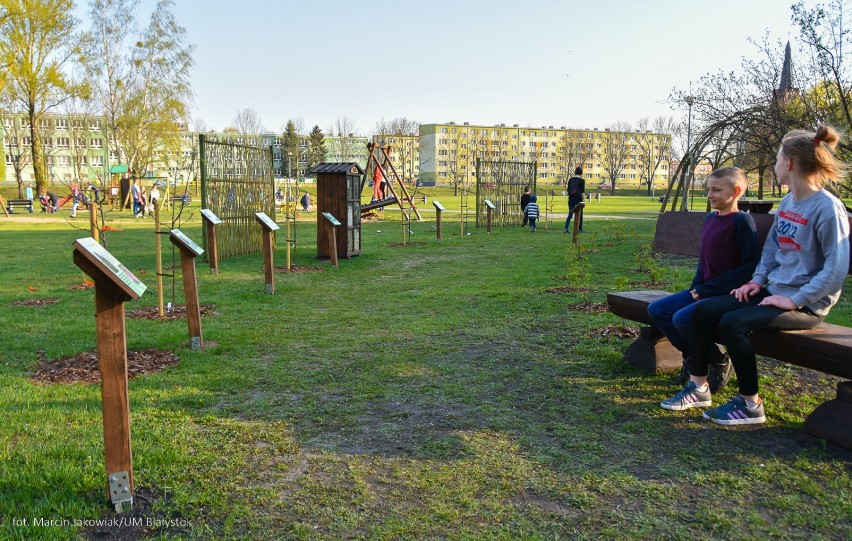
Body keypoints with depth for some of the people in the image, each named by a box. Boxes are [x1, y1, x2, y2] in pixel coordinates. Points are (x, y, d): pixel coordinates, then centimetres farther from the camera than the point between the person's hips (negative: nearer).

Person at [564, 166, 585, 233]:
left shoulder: (570, 179, 6)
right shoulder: (582, 180, -5)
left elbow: (568, 190, 9)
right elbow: (582, 191, -7)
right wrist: (582, 200, -2)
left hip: (571, 198, 3)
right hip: (578, 198, -3)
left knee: (570, 214, 4)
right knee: (580, 214, 10)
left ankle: (566, 228, -12)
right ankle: (580, 229, 16)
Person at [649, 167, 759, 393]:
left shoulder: (742, 221, -13)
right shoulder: (710, 219, 12)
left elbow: (750, 266, -19)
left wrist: (709, 290, -18)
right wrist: (696, 287, 4)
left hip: (727, 295, -8)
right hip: (703, 291, 9)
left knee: (682, 317, -28)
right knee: (656, 309, -1)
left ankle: (719, 363, -2)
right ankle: (692, 355, 13)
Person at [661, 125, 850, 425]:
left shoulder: (828, 207, -17)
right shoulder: (787, 202, 9)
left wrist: (796, 300, -20)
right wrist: (757, 280, 7)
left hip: (805, 305, -8)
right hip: (772, 291, 8)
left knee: (732, 322, -26)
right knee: (703, 311, -3)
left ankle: (750, 404, -9)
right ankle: (698, 387, 5)